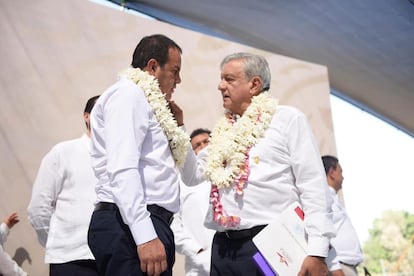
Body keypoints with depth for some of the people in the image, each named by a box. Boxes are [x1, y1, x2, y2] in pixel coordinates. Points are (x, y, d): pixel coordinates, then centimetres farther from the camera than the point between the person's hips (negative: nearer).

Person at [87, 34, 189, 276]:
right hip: (129, 227, -10)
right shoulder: (128, 94, -4)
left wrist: (176, 127, 23)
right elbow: (122, 170, -19)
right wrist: (145, 236, -27)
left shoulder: (144, 101, 25)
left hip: (147, 225, 10)